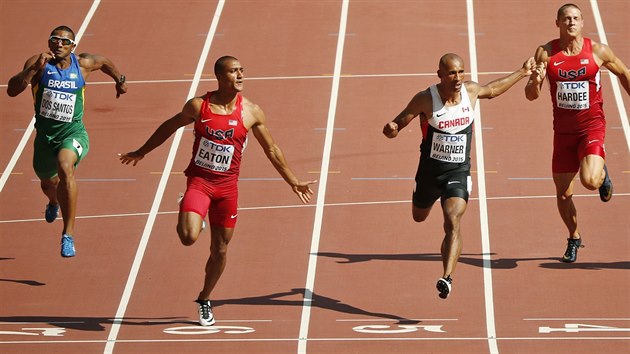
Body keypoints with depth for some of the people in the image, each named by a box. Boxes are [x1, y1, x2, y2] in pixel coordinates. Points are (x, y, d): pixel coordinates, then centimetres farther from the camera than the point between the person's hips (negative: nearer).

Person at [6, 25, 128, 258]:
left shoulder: (83, 64, -4)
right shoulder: (38, 63, -10)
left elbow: (104, 62, 20)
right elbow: (12, 90, -24)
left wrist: (119, 80, 32)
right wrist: (35, 68, -34)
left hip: (73, 134, -2)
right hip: (44, 134, 2)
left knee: (65, 166, -35)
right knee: (48, 183, 25)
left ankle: (68, 235, -32)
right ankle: (53, 203, 69)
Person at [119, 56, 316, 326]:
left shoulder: (251, 112, -3)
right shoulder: (198, 106, -7)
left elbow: (272, 150, 9)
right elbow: (169, 127, 12)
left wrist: (293, 182, 12)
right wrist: (141, 152, 20)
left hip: (227, 185, 2)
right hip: (199, 180, -2)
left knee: (220, 248, 8)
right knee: (189, 237, -24)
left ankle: (205, 300, 30)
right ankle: (185, 217, 14)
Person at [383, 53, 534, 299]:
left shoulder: (470, 91, -7)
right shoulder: (425, 100, -18)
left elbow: (492, 90, 17)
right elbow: (399, 122, -10)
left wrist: (522, 73, 27)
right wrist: (391, 130, -36)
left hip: (458, 172, 0)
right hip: (430, 170, 0)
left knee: (453, 223, -21)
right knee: (419, 217, 26)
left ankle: (447, 277, -27)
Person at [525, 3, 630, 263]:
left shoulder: (597, 51, -8)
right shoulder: (546, 53, -5)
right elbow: (531, 96, -6)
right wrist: (535, 81, -27)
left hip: (592, 126, -2)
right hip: (563, 129, 2)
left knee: (589, 181, -25)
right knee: (562, 192, 8)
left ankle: (602, 173, 14)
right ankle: (574, 238, 34)